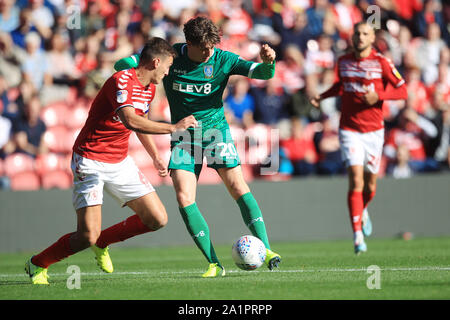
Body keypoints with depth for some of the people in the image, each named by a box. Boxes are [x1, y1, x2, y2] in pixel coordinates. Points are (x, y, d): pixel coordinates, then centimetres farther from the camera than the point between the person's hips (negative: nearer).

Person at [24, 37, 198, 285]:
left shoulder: (149, 88, 10)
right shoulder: (121, 81, -21)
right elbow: (131, 121, -37)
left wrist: (155, 157, 25)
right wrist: (173, 127, -33)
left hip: (120, 162, 9)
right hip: (91, 160, -9)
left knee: (157, 219, -1)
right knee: (87, 236, -16)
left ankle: (102, 243, 21)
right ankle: (37, 265, 9)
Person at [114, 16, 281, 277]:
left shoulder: (223, 59, -8)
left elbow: (262, 73, -15)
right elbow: (123, 64, -2)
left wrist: (268, 62, -38)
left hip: (216, 129, -1)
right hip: (183, 136, 1)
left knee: (238, 187, -15)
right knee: (184, 197, -11)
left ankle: (265, 248, -10)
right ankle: (214, 264, -7)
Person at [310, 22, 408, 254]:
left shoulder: (381, 62, -6)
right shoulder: (343, 62, 4)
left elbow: (402, 91, -4)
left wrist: (378, 96, -18)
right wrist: (322, 97, 11)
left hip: (374, 130, 0)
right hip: (349, 130, 0)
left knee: (370, 186, 10)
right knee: (356, 180, -16)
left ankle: (362, 211, 46)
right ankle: (357, 236, -15)